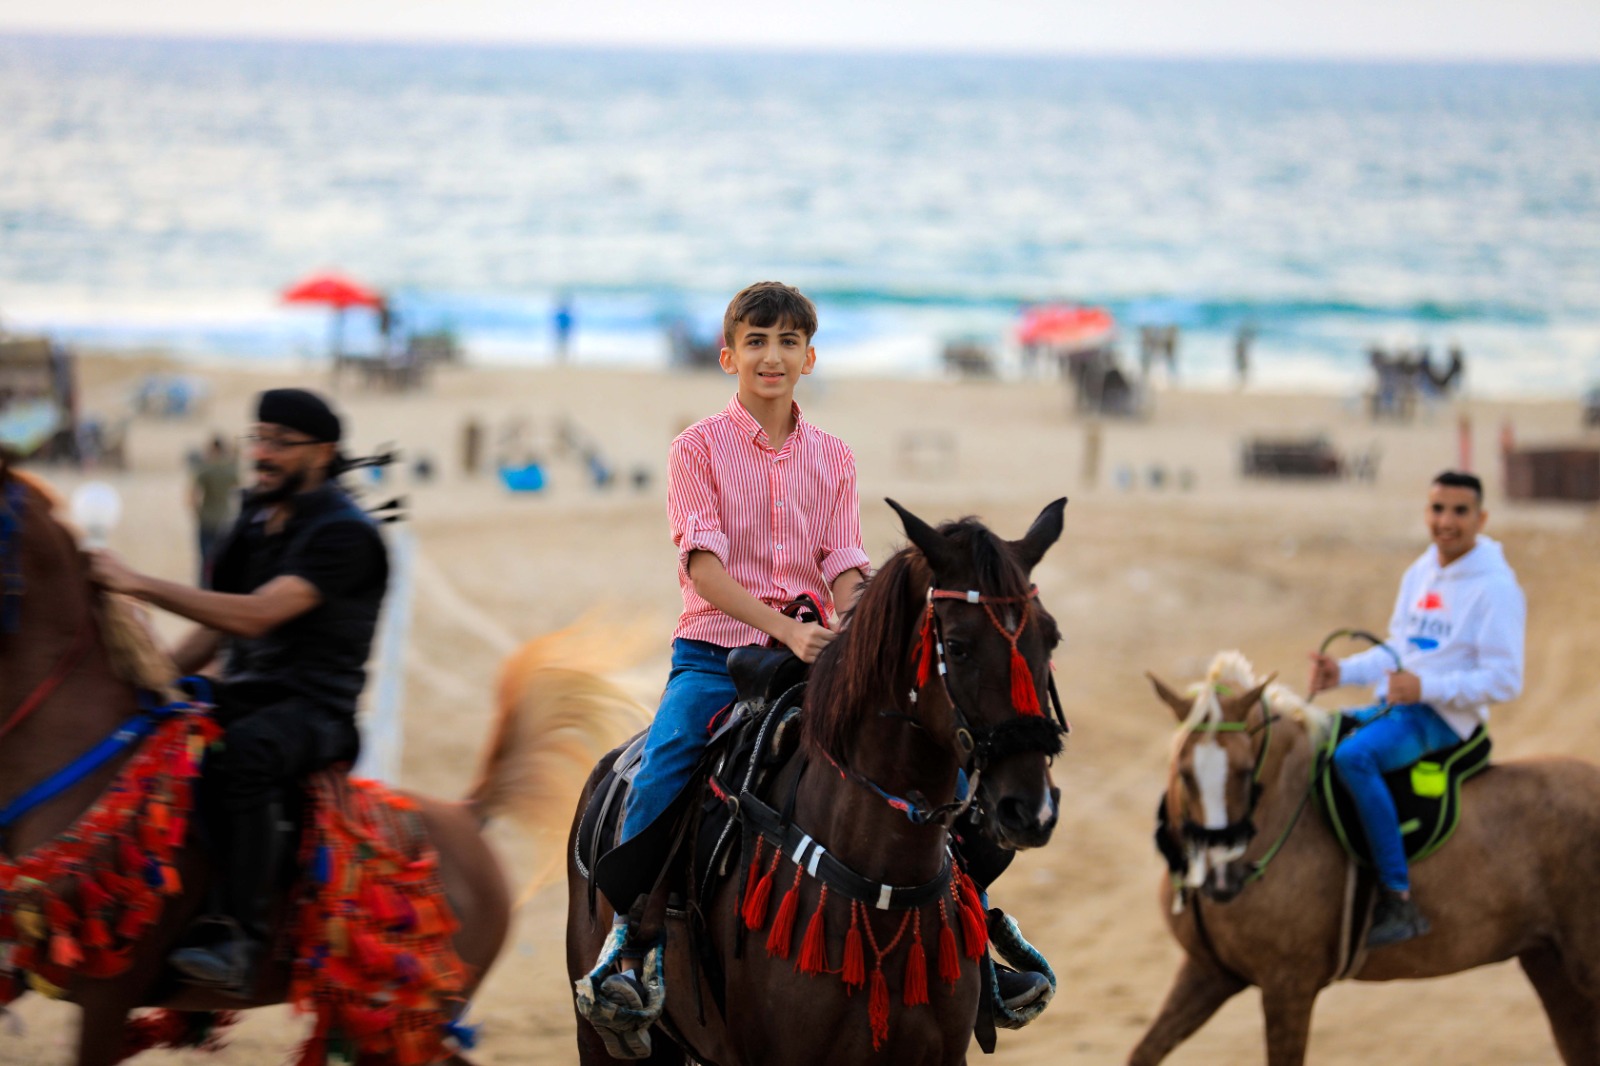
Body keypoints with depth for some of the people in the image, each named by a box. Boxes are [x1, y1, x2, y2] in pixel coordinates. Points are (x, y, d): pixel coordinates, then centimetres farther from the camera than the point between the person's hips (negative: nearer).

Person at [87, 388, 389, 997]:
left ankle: (235, 938, -46)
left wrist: (138, 584, -24)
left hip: (312, 707, -9)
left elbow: (255, 616, -23)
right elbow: (217, 628, 22)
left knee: (246, 751, -40)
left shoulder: (346, 535, -11)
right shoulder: (257, 520, 15)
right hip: (242, 695, 9)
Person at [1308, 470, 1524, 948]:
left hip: (1444, 717, -9)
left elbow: (1505, 680, -17)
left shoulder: (1495, 587, -12)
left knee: (1352, 756, -34)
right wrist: (1342, 671, 5)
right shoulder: (1419, 575, 13)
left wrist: (1426, 687, -25)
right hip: (1392, 708, 9)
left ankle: (1399, 903, -34)